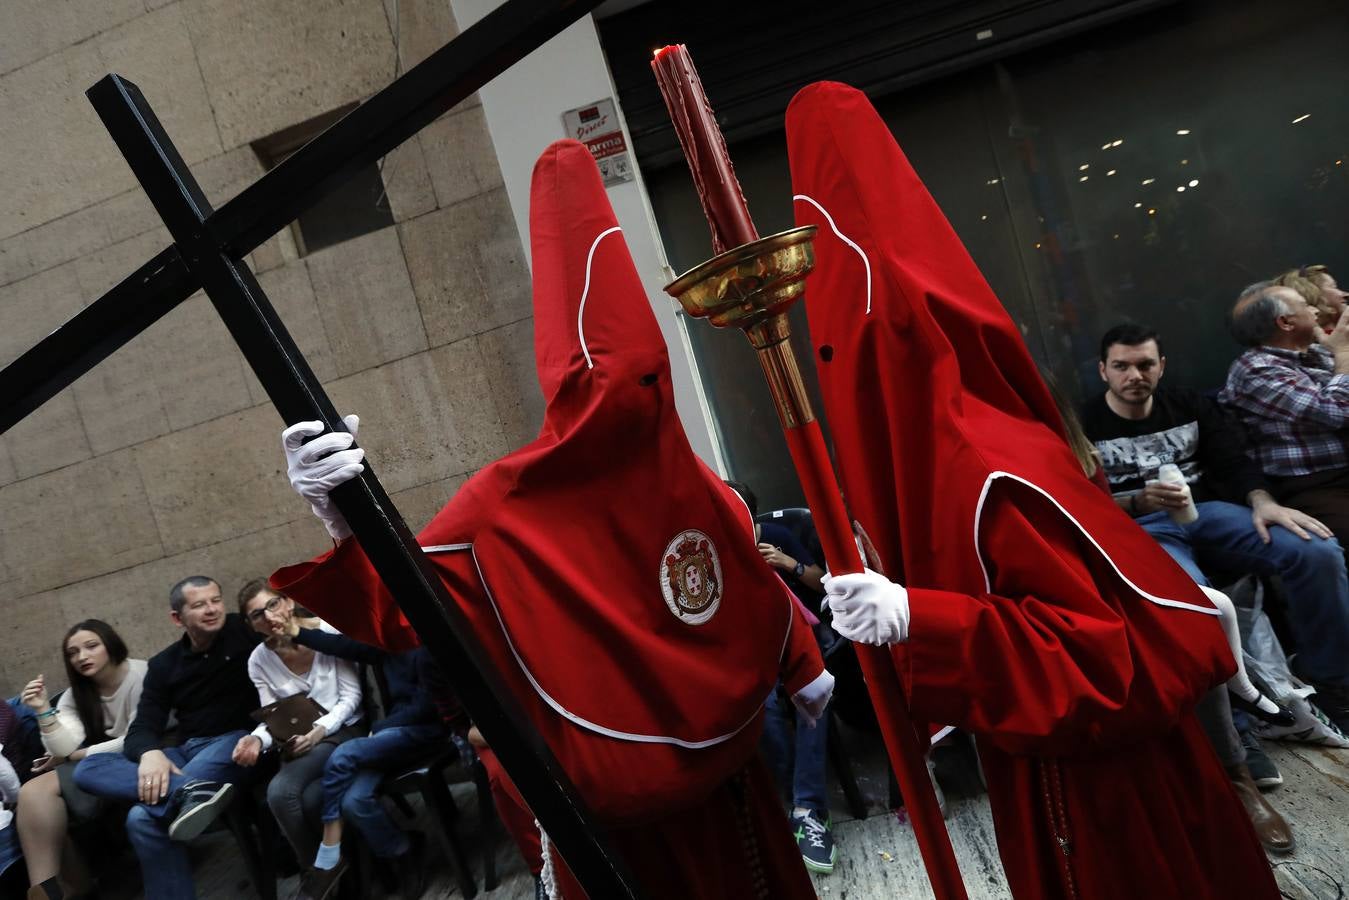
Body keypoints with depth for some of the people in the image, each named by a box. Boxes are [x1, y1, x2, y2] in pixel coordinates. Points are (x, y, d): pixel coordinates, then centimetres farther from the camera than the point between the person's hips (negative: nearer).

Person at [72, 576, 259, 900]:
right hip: (186, 752, 6)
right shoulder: (163, 664, 12)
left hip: (237, 741, -6)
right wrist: (150, 752, -20)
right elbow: (142, 728, 3)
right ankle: (189, 791, -38)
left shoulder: (244, 630, 0)